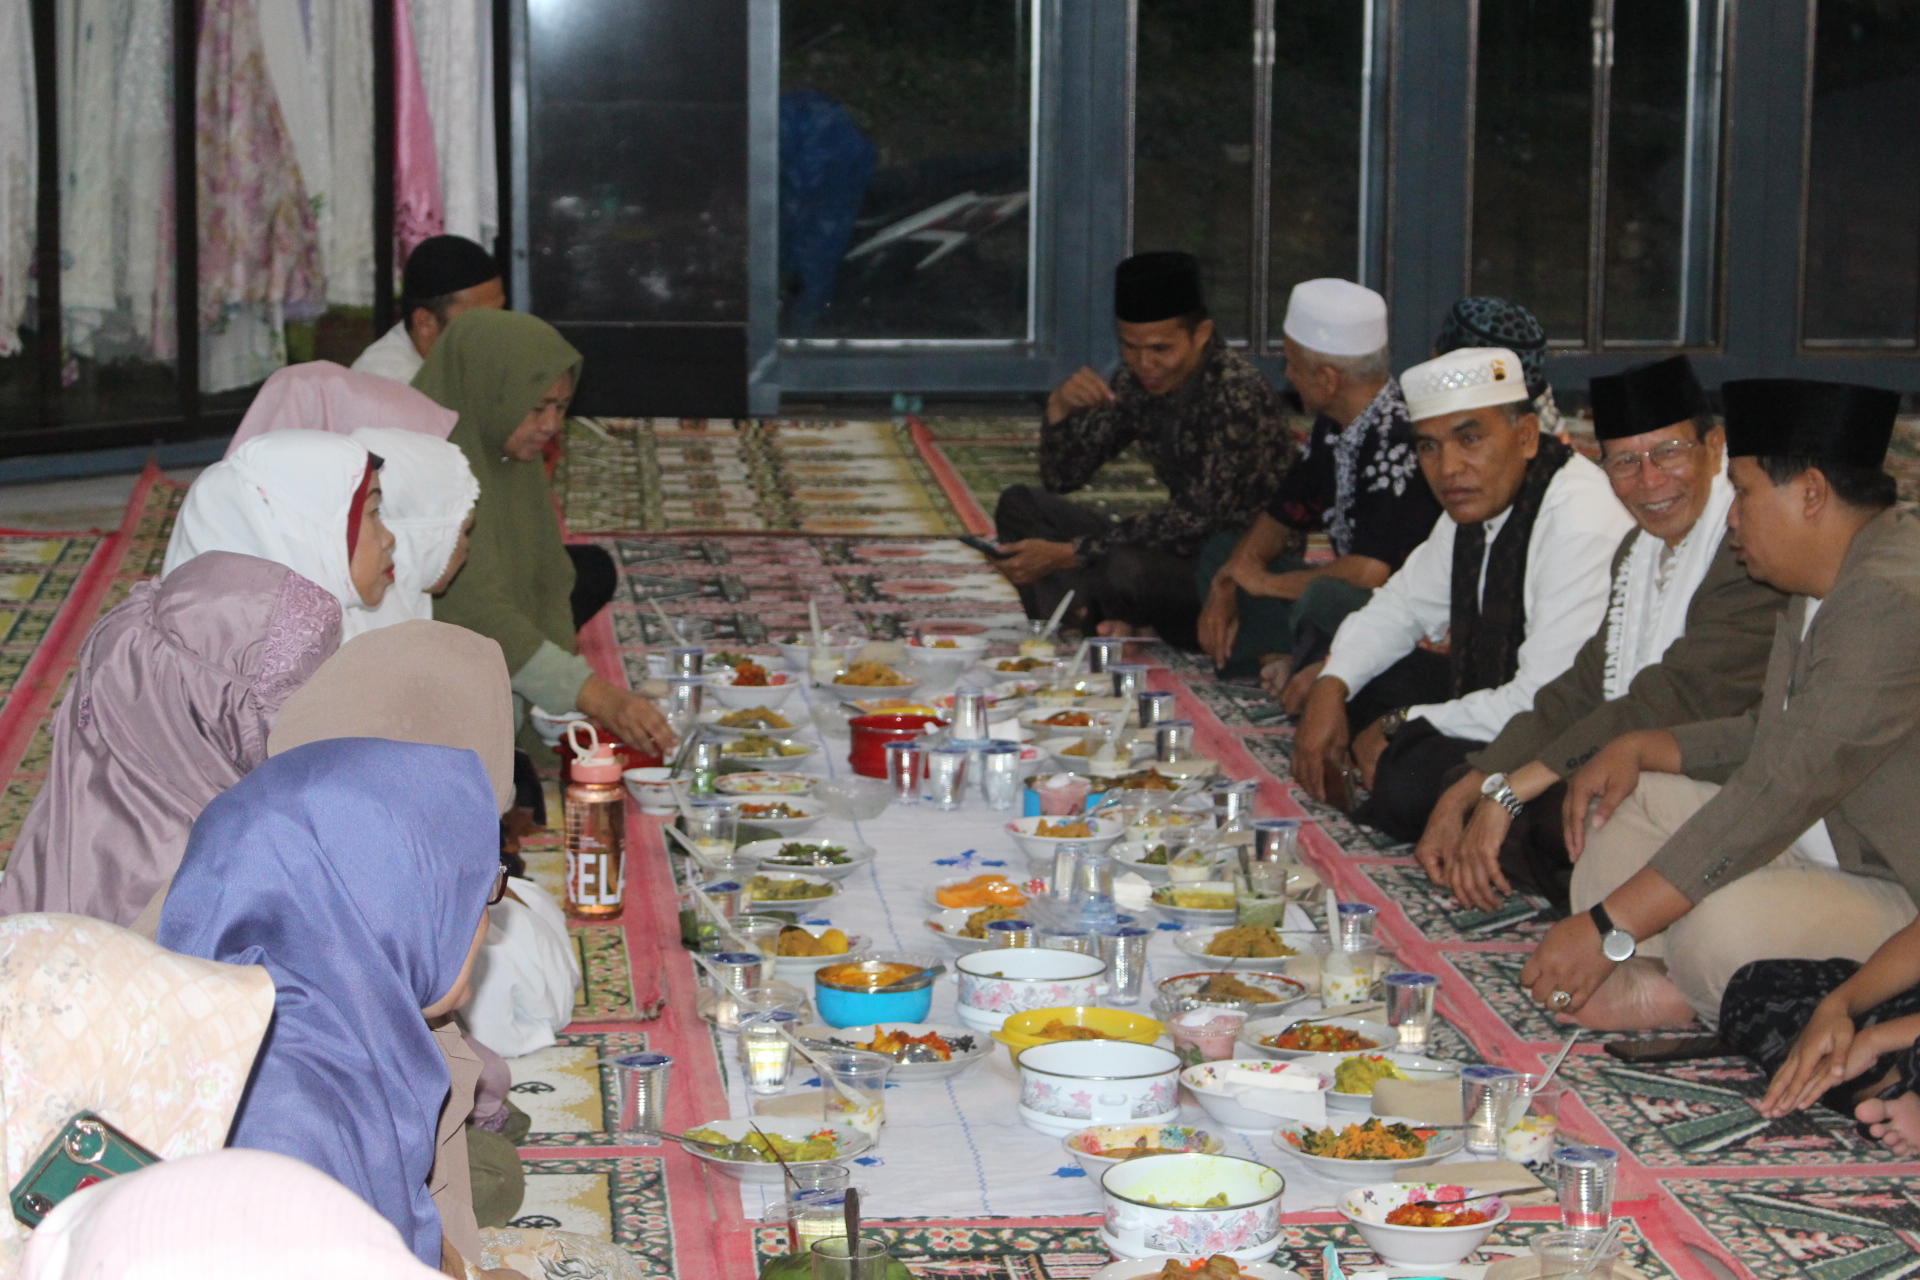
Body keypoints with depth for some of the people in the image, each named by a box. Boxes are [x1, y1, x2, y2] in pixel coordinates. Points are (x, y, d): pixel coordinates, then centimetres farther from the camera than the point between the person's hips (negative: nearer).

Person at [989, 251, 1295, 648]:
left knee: (1124, 568, -37)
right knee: (1019, 506, 0)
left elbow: (1195, 520, -25)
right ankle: (1104, 621, -18)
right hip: (1177, 549, 8)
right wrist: (1059, 409, -14)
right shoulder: (1135, 381, 1)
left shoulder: (1238, 394, -22)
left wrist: (1066, 554, -27)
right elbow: (1061, 479, 8)